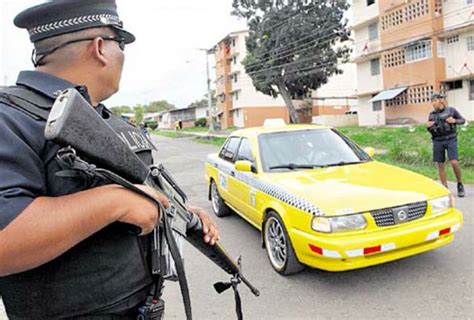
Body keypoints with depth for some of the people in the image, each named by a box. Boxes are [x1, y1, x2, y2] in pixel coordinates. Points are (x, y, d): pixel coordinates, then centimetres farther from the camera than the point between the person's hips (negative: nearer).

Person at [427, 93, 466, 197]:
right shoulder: (432, 114, 8)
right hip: (438, 141, 3)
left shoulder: (451, 110, 1)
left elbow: (462, 120, 8)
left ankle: (460, 184, 7)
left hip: (451, 140, -3)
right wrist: (428, 127, -8)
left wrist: (455, 121, -12)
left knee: (454, 162, -16)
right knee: (440, 165, 3)